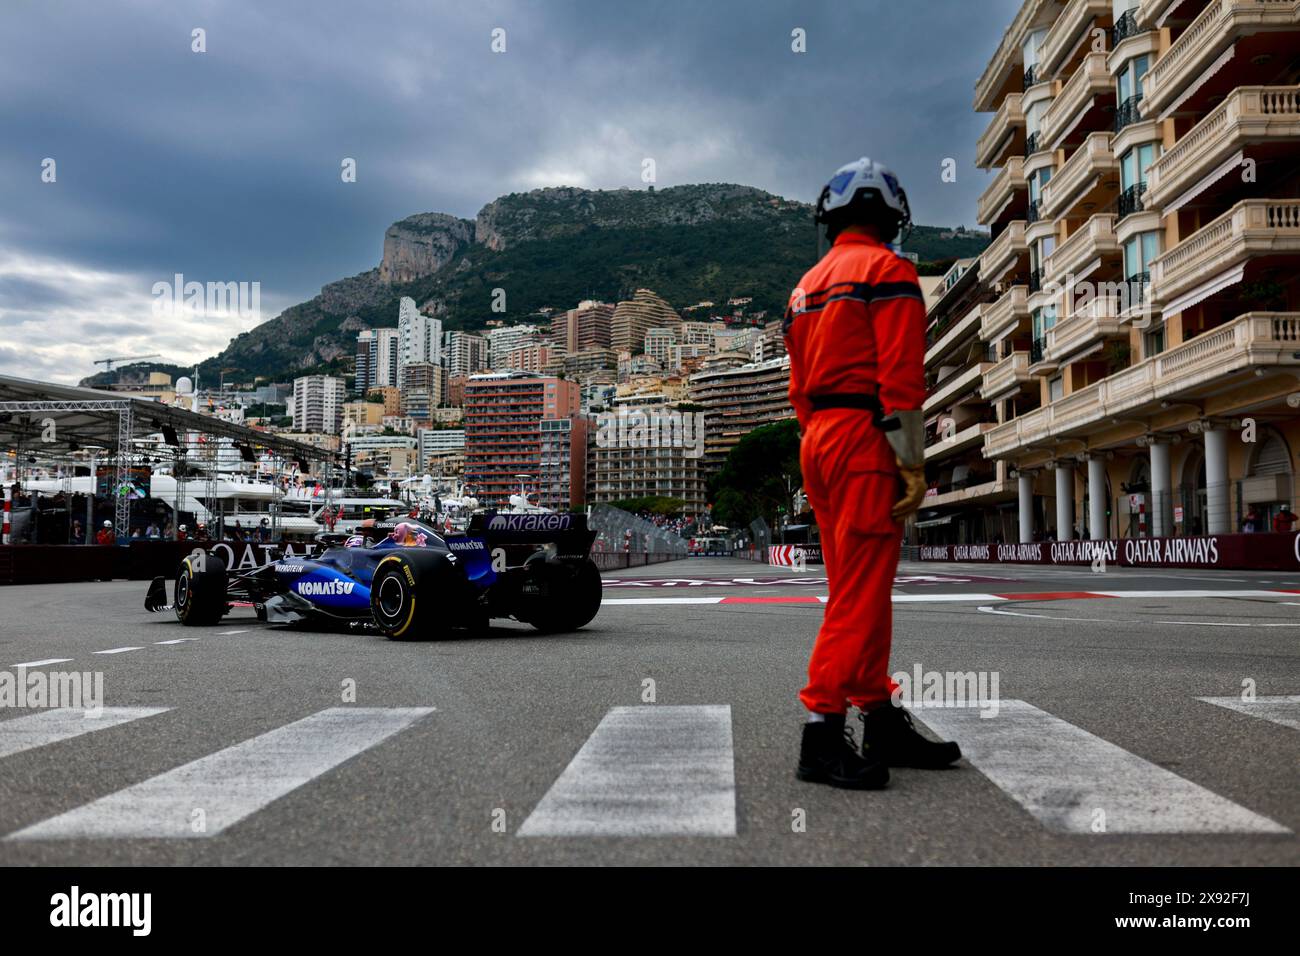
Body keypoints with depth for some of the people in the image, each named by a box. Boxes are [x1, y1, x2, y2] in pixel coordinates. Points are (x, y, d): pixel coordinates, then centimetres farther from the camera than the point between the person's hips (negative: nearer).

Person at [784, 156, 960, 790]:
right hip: (866, 437, -9)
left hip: (818, 439, 9)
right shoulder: (888, 271, -4)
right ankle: (822, 733, -7)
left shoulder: (807, 287, 21)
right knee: (861, 592, -8)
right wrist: (914, 463, -13)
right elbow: (900, 378, -14)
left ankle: (882, 721, 19)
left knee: (857, 591, 12)